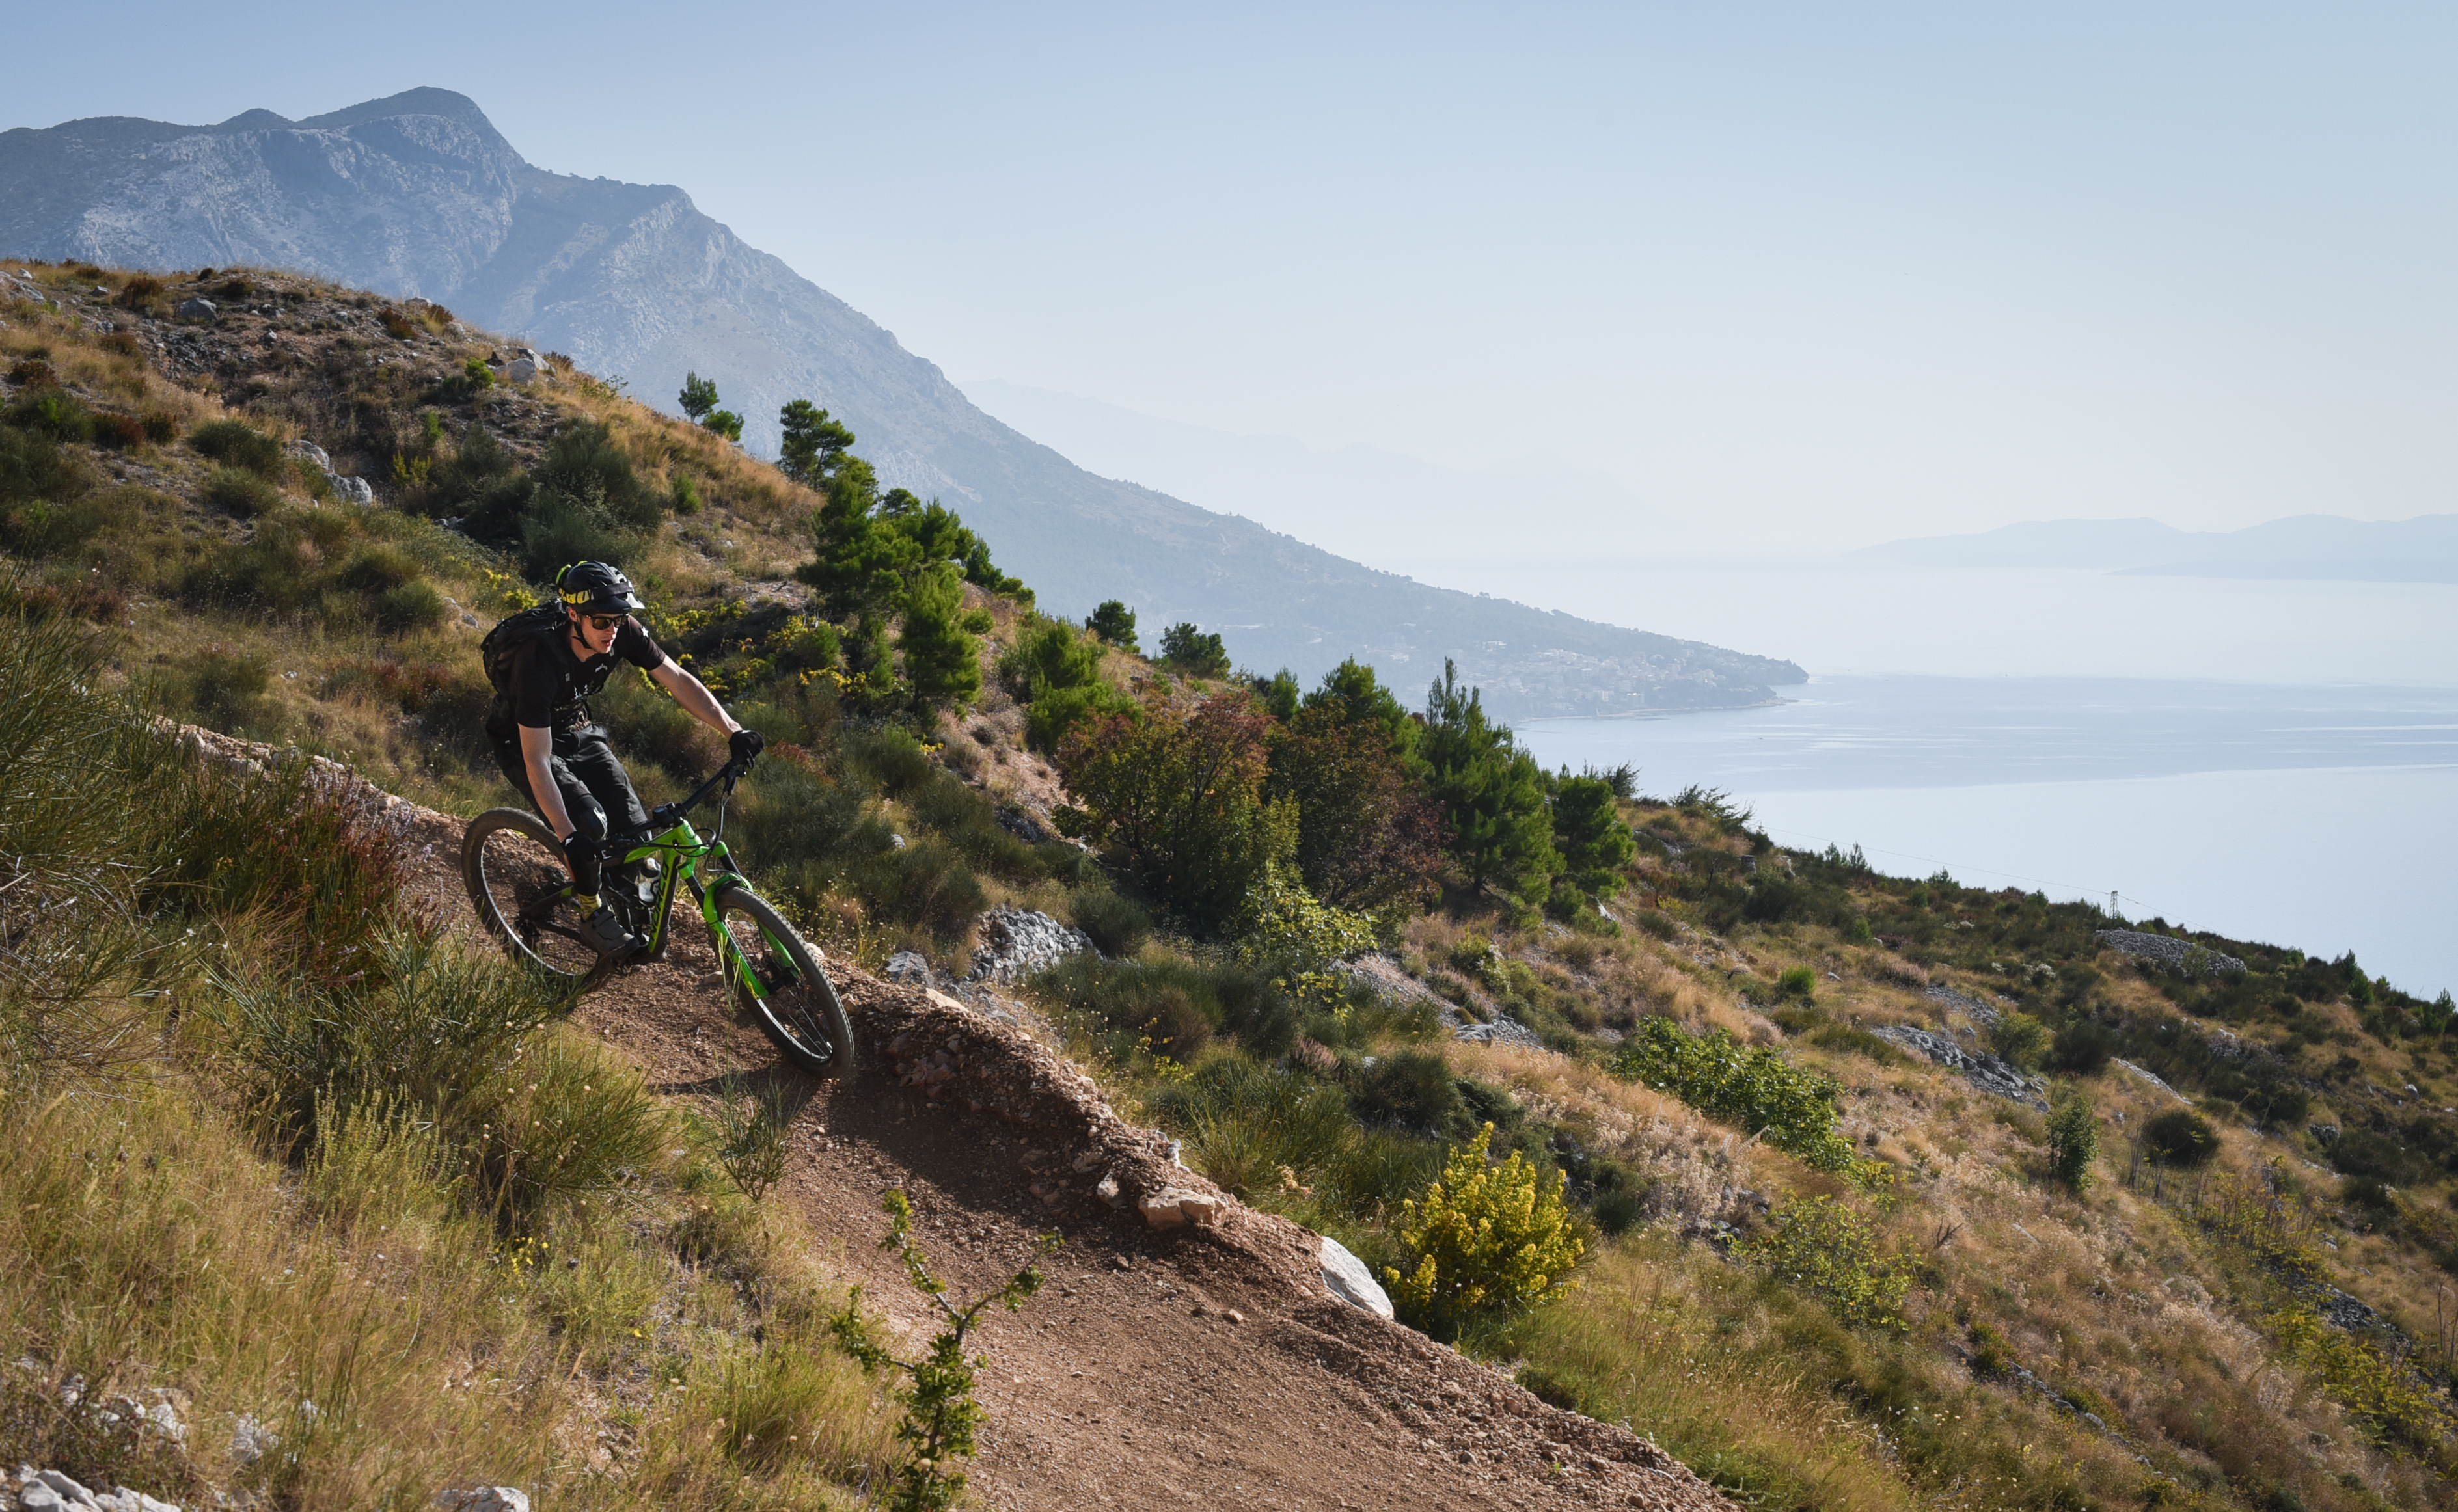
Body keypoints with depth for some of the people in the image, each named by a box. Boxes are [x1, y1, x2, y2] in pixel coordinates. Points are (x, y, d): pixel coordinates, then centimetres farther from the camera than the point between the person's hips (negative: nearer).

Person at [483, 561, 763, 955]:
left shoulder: (622, 632, -22)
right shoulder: (539, 659, -37)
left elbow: (677, 680, -16)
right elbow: (537, 761, -36)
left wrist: (734, 732, -29)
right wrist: (568, 838, -41)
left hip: (576, 730, 5)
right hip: (523, 742, -5)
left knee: (634, 829, -11)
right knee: (589, 822, -27)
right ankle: (592, 915, -3)